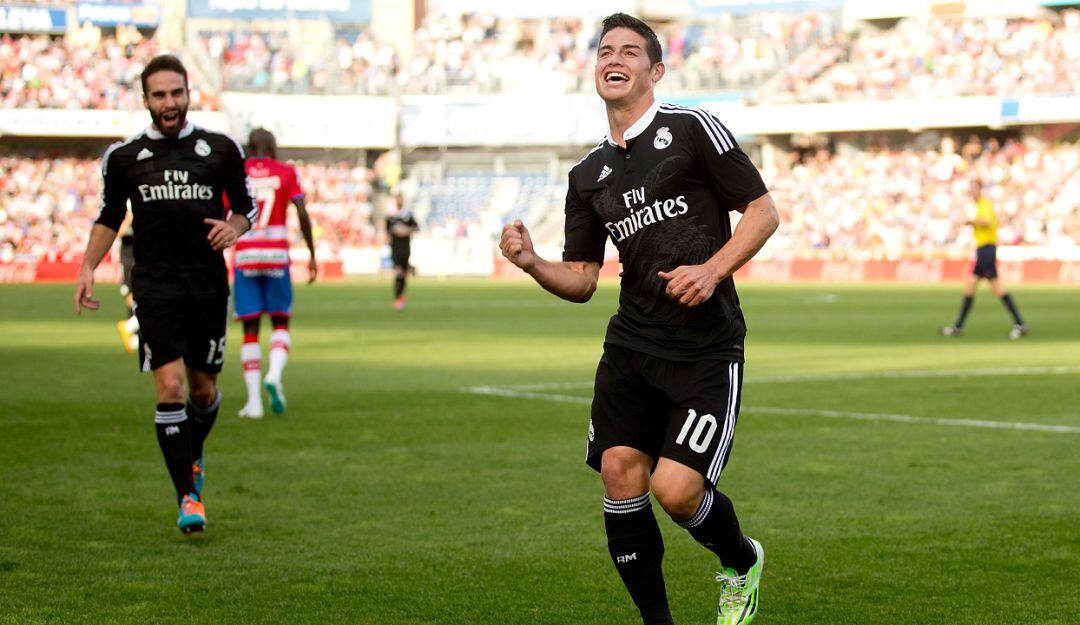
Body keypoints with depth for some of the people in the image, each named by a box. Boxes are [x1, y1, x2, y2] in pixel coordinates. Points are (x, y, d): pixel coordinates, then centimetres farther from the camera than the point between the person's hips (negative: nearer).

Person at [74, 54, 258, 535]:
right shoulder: (124, 157, 5)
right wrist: (88, 268, 4)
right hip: (155, 288, -1)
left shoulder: (221, 150, 4)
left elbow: (247, 207, 13)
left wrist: (234, 228, -9)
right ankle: (188, 497, -9)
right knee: (170, 387, -13)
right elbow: (109, 217, 16)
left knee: (204, 388, 9)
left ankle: (193, 457, 41)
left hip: (209, 285, 1)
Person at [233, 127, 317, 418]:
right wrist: (312, 254, 3)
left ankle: (254, 400, 1)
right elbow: (302, 214, -4)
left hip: (244, 256, 1)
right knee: (281, 323, 13)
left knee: (250, 330, 7)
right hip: (276, 255, -1)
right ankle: (274, 375, -14)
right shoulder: (286, 173, 4)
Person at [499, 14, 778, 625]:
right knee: (621, 476, -7)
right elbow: (581, 280, 14)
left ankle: (743, 563, 21)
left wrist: (712, 270, -15)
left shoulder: (693, 129, -3)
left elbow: (764, 210, -2)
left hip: (707, 350, -5)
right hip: (631, 346, 5)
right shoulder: (589, 173, 13)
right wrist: (531, 262, -6)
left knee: (676, 490, -13)